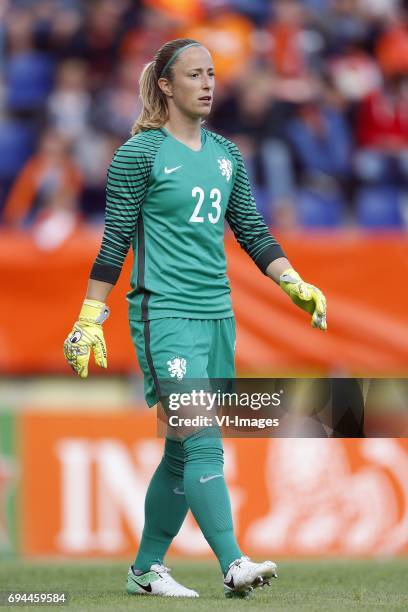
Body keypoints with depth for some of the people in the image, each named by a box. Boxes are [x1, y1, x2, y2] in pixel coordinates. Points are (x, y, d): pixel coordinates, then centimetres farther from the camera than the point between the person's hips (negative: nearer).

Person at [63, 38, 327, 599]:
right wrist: (90, 319, -7)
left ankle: (147, 568, 19)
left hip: (217, 316, 7)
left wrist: (297, 285, 6)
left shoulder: (225, 154, 14)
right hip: (164, 315, -7)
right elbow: (115, 242, -5)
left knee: (183, 451, 9)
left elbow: (252, 231, 18)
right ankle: (233, 566, -24)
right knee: (203, 441, -17)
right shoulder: (140, 154, -5)